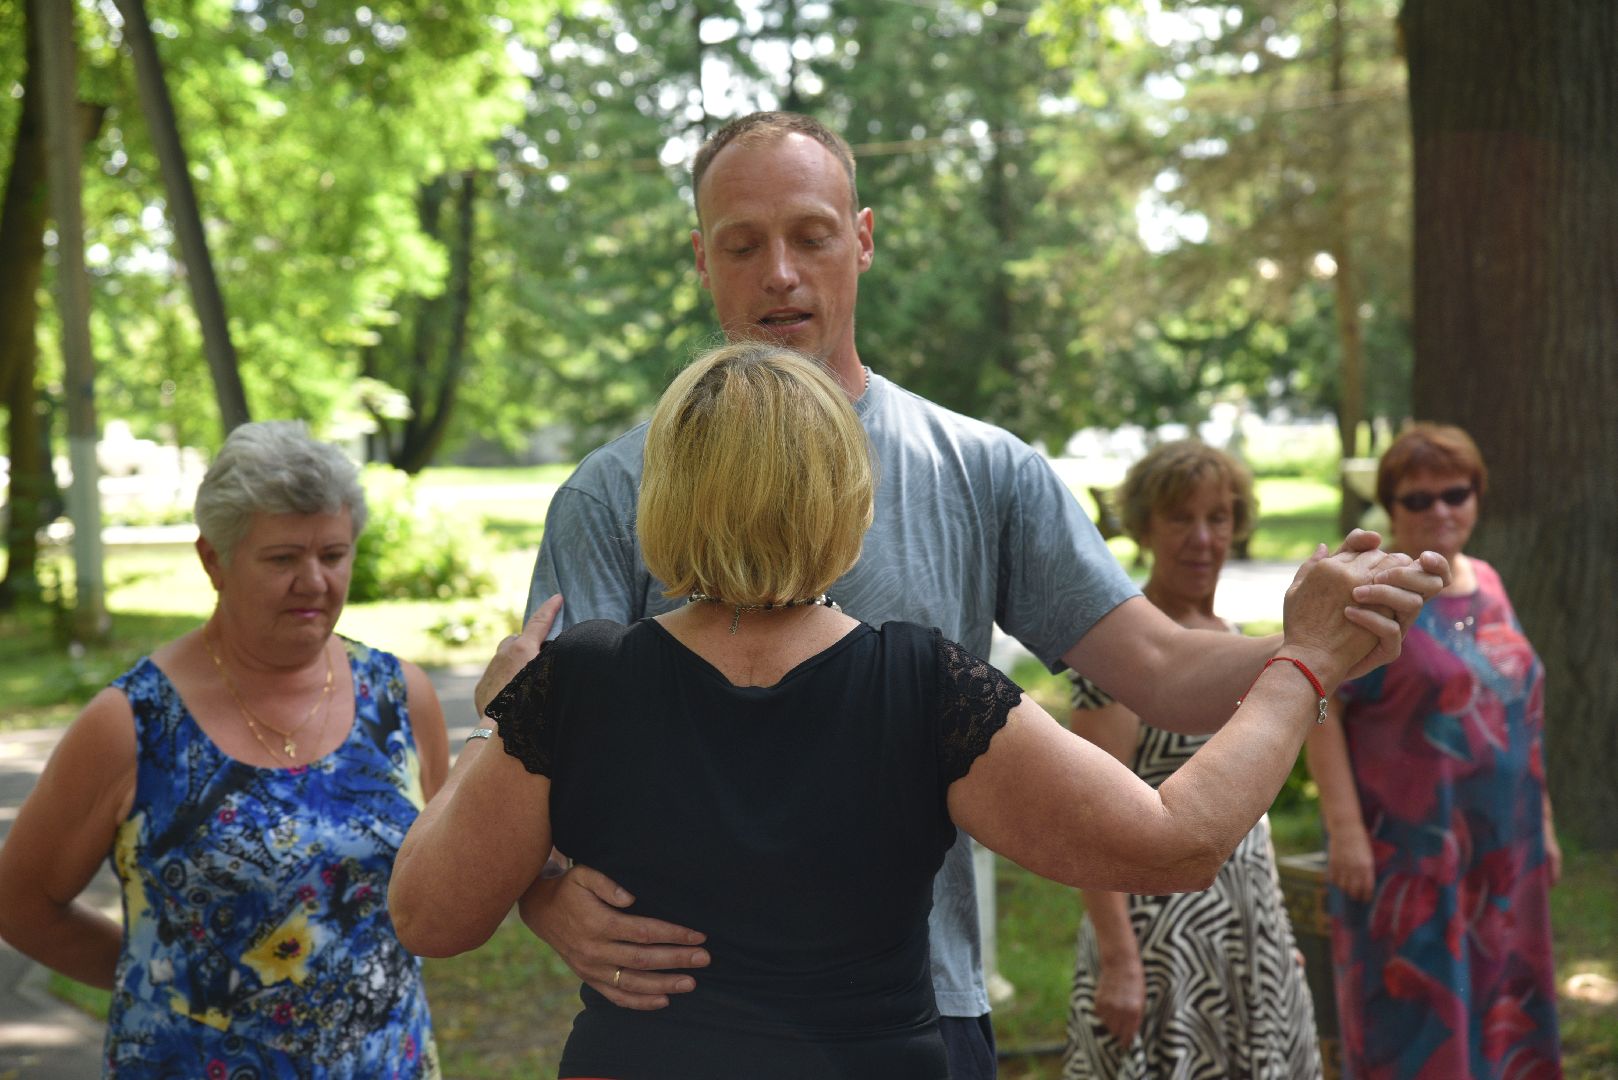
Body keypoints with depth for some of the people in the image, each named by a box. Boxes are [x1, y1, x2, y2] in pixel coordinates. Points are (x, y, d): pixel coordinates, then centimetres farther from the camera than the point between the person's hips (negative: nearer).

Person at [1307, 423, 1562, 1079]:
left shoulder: (1485, 583, 11)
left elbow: (1520, 708, 18)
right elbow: (1320, 712, -15)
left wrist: (1542, 822, 16)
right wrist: (1345, 829, -20)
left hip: (1501, 848, 7)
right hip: (1407, 849, -7)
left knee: (1498, 1008, 12)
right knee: (1410, 1009, -1)